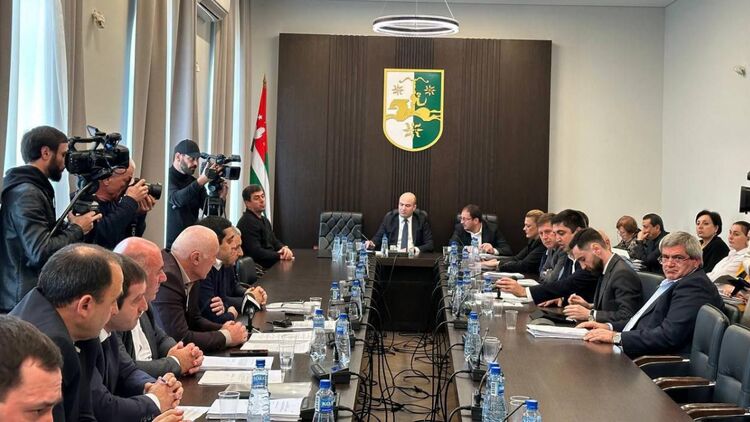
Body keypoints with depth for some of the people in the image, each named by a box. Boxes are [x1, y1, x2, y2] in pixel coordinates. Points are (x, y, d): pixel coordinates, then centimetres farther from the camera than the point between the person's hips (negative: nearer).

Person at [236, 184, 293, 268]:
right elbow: (256, 252, -22)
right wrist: (280, 256, -19)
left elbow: (274, 241, 16)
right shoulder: (247, 222, -15)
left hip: (272, 263, 10)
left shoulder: (264, 220, 19)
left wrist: (284, 248, -6)